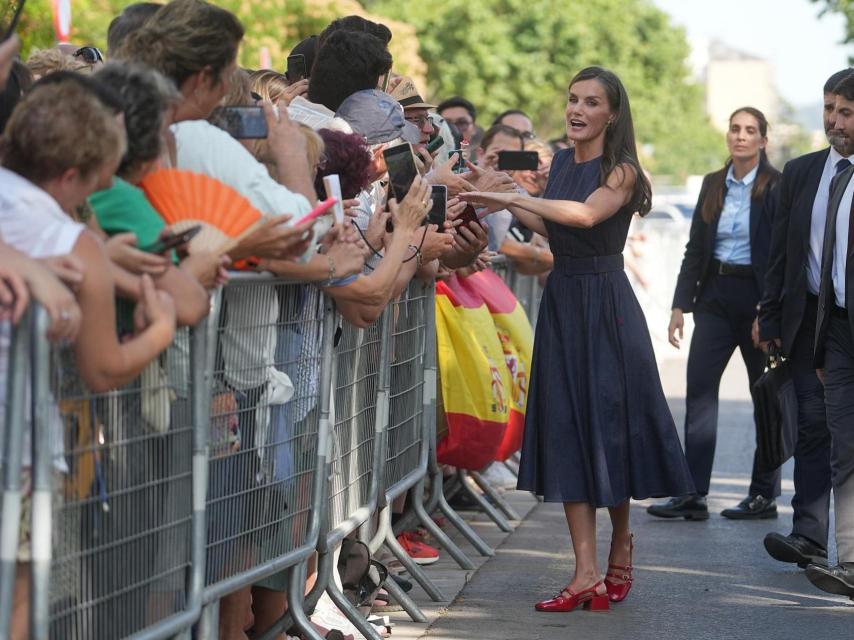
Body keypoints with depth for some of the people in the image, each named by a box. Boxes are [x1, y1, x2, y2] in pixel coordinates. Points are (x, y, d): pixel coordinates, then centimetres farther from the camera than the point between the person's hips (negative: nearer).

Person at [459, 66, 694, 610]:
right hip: (561, 301, 6)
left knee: (608, 422, 2)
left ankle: (621, 547, 26)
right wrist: (510, 206, 6)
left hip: (605, 305, -6)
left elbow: (586, 215, -27)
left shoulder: (620, 171, -9)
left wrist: (510, 197, -27)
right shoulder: (562, 163, 10)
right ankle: (587, 574, -2)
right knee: (568, 430, 0)